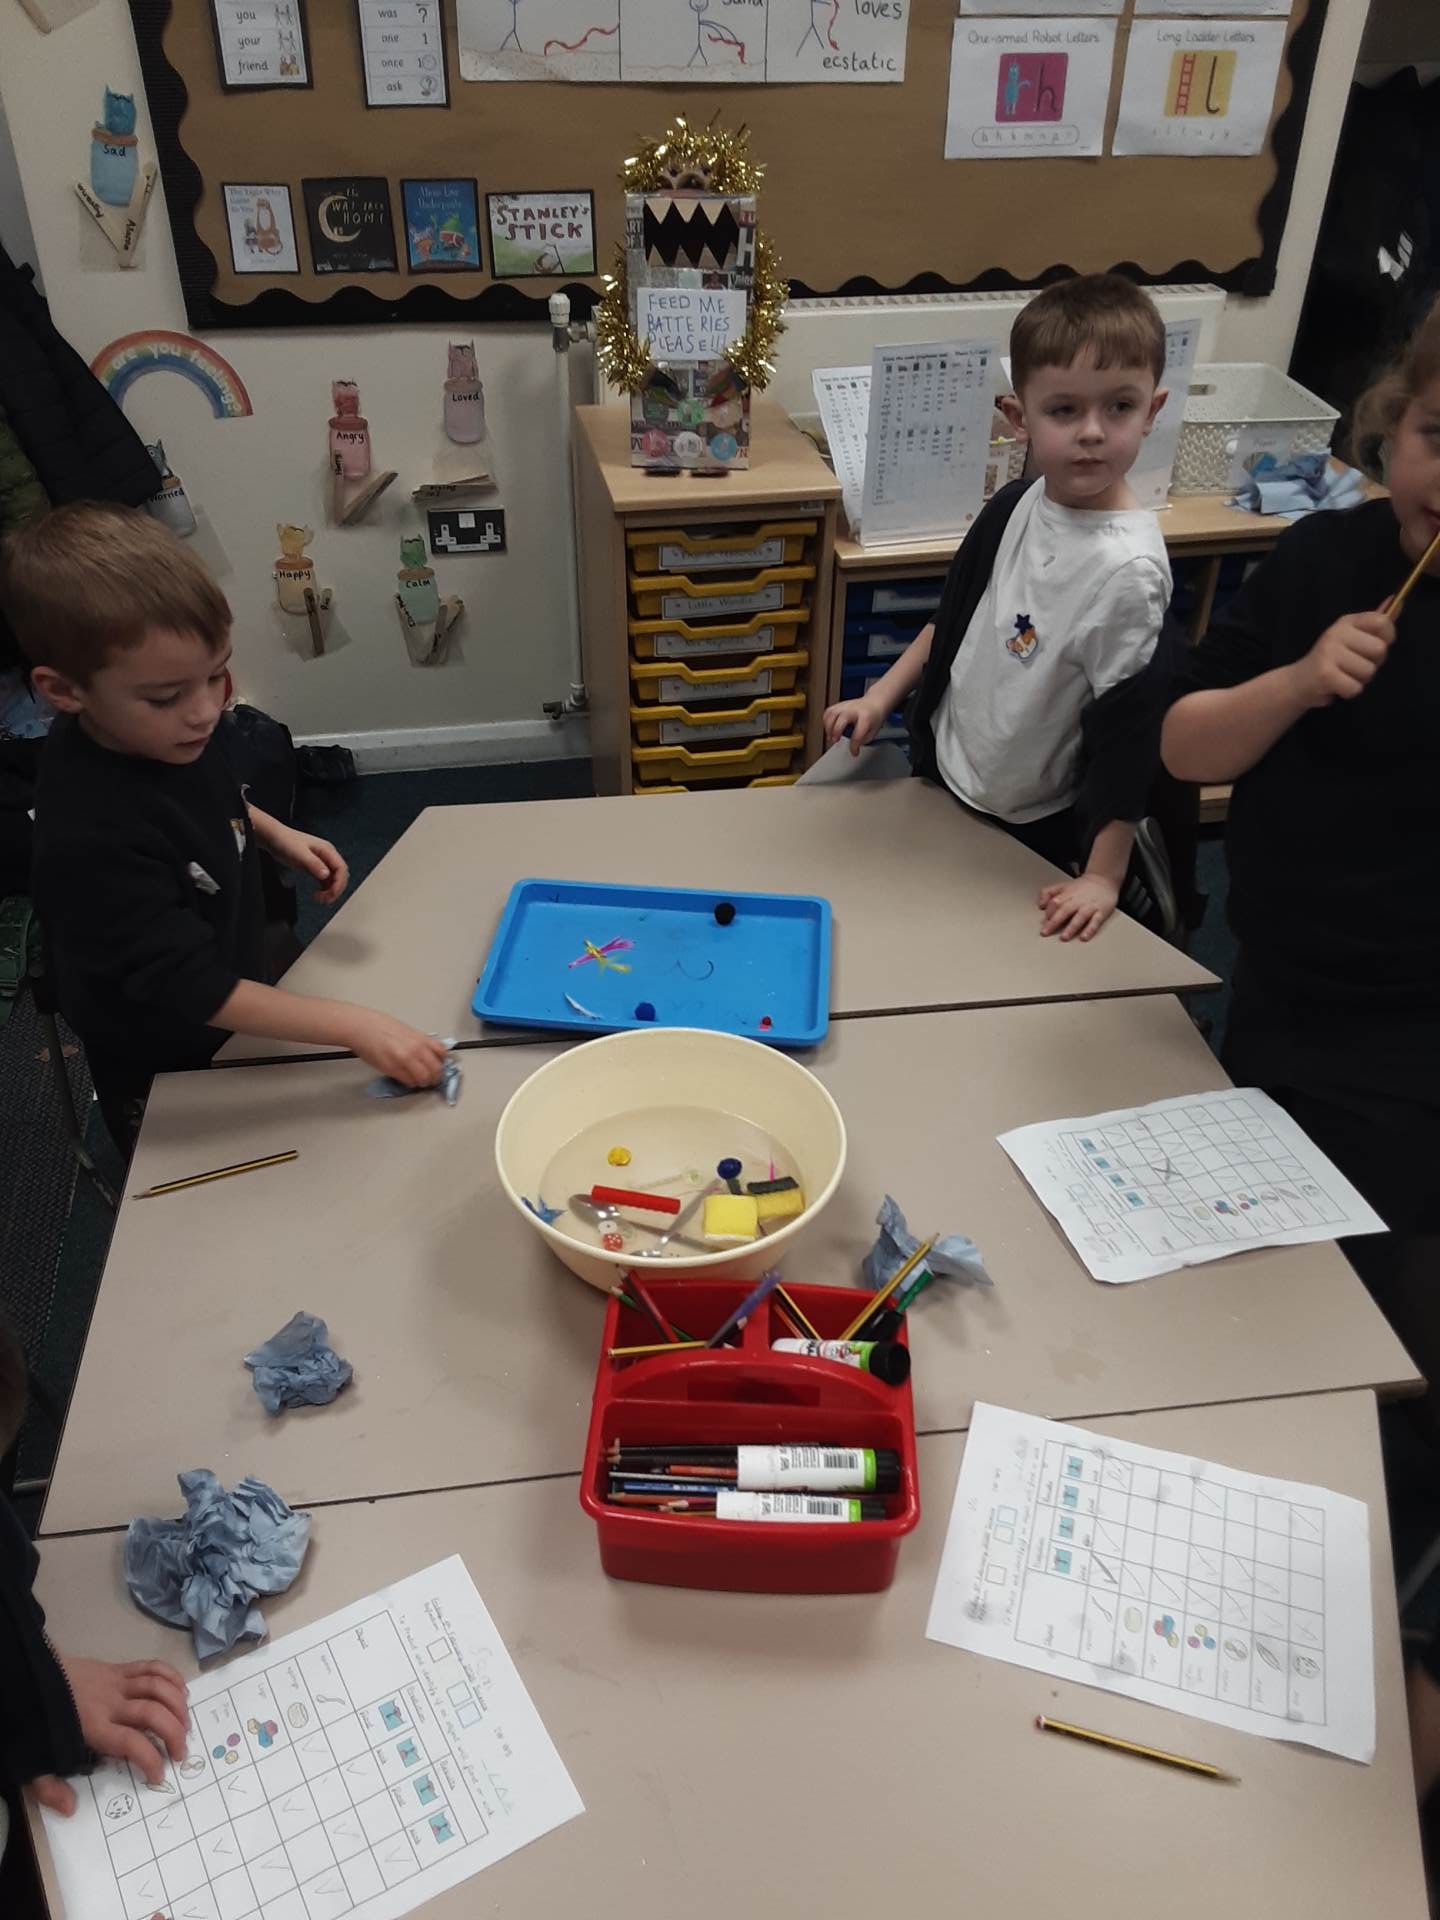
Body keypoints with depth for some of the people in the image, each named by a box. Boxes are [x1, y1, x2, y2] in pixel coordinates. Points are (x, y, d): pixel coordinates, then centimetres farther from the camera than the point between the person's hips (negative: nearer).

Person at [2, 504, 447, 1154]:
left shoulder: (168, 731, -15)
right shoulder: (91, 838, -39)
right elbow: (195, 991, -35)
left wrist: (277, 835, -7)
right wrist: (357, 1027, -37)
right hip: (166, 1076, -6)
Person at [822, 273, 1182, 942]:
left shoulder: (1128, 569, -28)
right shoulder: (1016, 506, -7)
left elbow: (1131, 732, -23)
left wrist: (1101, 876, -19)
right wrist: (882, 696, 5)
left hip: (1034, 835, -7)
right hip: (942, 777, 7)